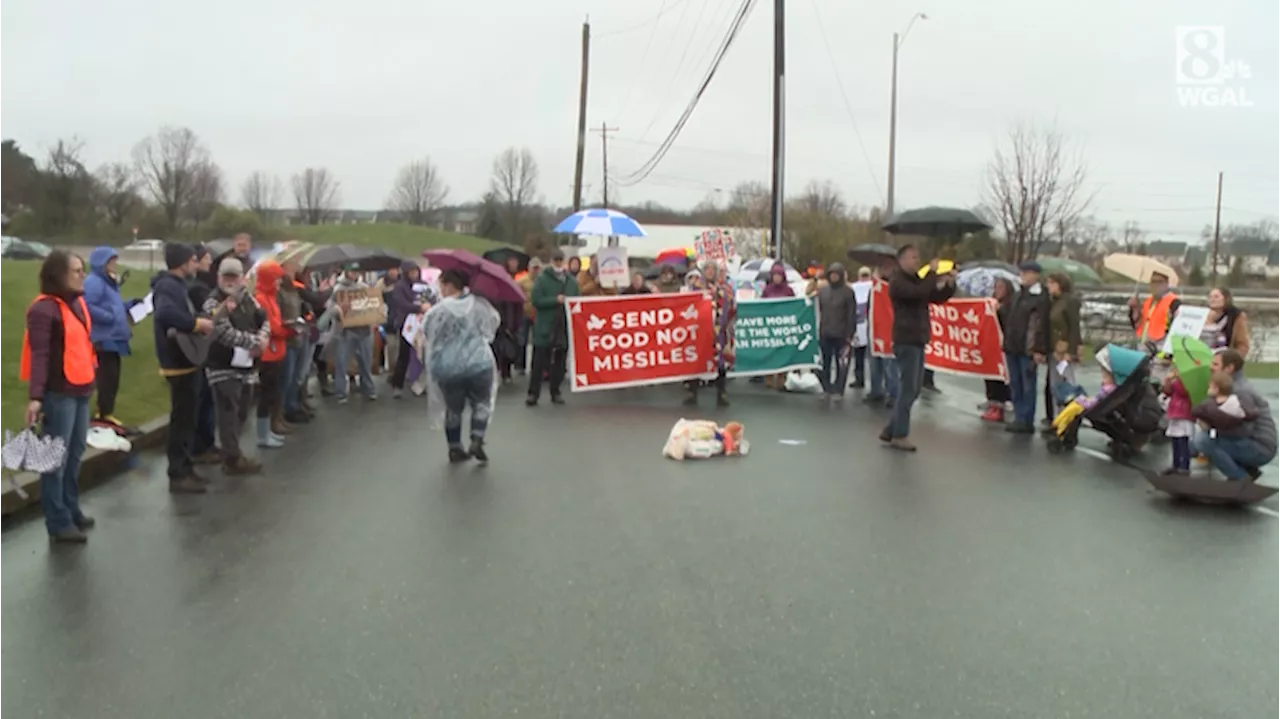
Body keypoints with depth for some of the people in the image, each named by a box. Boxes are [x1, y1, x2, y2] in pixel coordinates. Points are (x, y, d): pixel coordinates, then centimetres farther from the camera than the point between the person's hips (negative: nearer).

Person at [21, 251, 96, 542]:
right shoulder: (45, 309, -14)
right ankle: (58, 524, 7)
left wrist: (90, 380, 17)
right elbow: (39, 355, -20)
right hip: (58, 393, -8)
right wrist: (35, 396, -26)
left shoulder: (78, 302, 12)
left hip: (81, 390, 8)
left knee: (75, 454, 17)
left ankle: (71, 509, 30)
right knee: (56, 458, 0)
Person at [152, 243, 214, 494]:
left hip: (185, 359, 10)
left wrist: (200, 322, -1)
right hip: (179, 362, -10)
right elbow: (164, 314, -36)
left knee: (187, 417, 17)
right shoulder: (168, 286, -17)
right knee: (182, 418, -5)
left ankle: (184, 467, 26)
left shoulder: (177, 285, 16)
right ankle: (178, 475, 1)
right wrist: (197, 323, -26)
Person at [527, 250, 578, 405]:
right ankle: (533, 393, 3)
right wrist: (555, 300, -17)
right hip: (545, 327, -4)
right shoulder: (542, 279, -3)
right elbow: (535, 300, -11)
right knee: (539, 362, -2)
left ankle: (556, 392, 19)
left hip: (565, 327, 4)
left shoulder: (572, 280, 11)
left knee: (559, 361, 10)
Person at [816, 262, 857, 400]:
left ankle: (837, 390, 9)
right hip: (825, 334, 5)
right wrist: (818, 331, 7)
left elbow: (852, 315, -7)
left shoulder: (848, 292, -5)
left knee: (841, 364, 2)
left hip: (841, 335, -4)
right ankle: (827, 389, 18)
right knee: (825, 364, 8)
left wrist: (849, 334, -11)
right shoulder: (822, 291, 9)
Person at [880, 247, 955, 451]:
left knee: (912, 390, 11)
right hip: (906, 341, -9)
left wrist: (950, 284, 1)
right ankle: (900, 436, -2)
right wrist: (932, 273, -16)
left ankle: (890, 430, 17)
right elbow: (918, 293, -26)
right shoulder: (897, 282, -8)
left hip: (917, 341, 9)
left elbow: (937, 298, 18)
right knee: (908, 389, -8)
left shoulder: (917, 280, 19)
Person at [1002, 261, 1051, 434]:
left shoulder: (1041, 297, -8)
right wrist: (1007, 341, 14)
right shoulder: (1017, 294, 17)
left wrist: (1040, 350, -18)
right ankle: (1019, 418, 17)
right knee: (1015, 384, 10)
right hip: (1012, 347, 8)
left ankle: (1026, 421, 2)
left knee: (1027, 386, -2)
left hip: (1028, 349, -8)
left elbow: (1042, 325, -14)